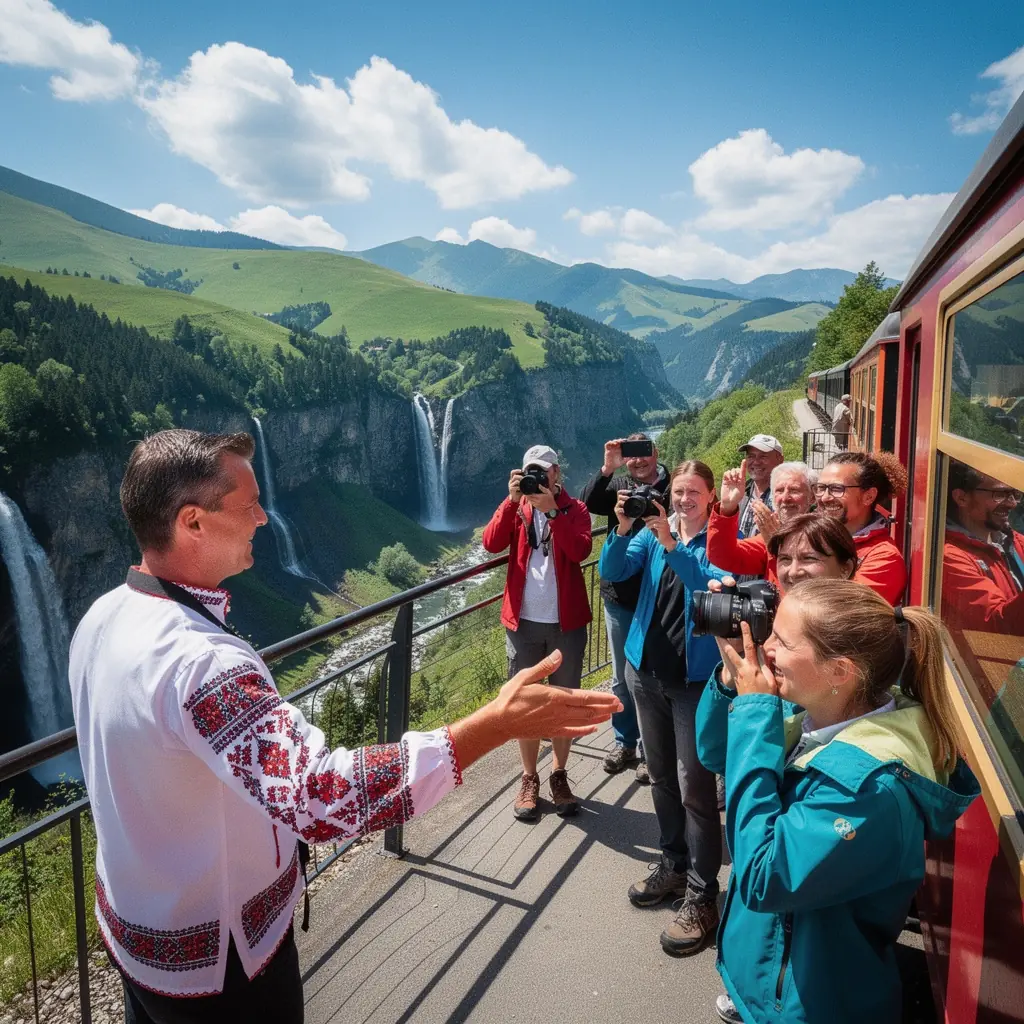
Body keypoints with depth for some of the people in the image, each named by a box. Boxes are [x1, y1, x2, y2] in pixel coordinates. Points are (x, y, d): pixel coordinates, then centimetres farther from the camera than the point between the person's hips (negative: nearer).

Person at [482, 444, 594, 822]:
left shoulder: (574, 509, 0)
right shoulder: (516, 509, 5)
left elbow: (580, 551, -18)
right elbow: (491, 544, -13)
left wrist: (552, 510, -23)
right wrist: (512, 500, -21)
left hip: (566, 623, -1)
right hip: (523, 622, 1)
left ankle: (559, 776, 27)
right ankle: (529, 779, 24)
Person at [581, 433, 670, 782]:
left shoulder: (672, 489, -7)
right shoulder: (617, 485, 1)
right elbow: (586, 504, -17)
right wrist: (606, 469, -25)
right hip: (618, 597, 3)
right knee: (621, 678, 16)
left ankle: (648, 750, 27)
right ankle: (625, 743, 34)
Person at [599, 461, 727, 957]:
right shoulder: (654, 530, 5)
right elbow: (611, 571, -5)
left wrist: (672, 546, -32)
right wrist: (622, 529, -20)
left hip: (696, 677, -5)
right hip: (647, 669, 5)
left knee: (693, 784, -3)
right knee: (661, 776, 17)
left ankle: (702, 894, 10)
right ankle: (674, 863, 35)